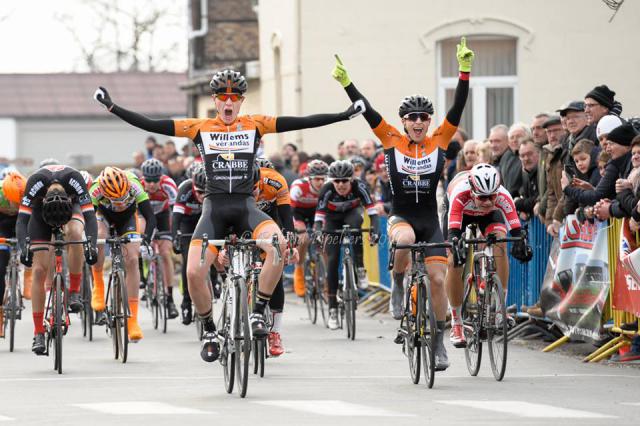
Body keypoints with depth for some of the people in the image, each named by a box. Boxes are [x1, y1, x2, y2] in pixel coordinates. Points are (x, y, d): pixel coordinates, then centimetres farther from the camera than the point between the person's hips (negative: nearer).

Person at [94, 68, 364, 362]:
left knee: (278, 243, -31)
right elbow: (151, 125, 3)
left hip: (246, 207, 0)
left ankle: (258, 314, -16)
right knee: (193, 273, -16)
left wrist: (344, 116, -6)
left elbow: (301, 123, 0)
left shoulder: (255, 126, 5)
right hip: (214, 208, 0)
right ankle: (209, 332, 11)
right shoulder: (200, 128, 5)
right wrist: (112, 108, -2)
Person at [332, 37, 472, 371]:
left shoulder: (439, 141, -1)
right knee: (405, 240, -38)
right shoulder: (392, 141, -2)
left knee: (437, 279, -5)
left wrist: (465, 71, -19)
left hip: (430, 221, 2)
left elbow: (458, 108, -9)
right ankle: (397, 285, -9)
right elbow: (368, 112, -8)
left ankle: (439, 343, 9)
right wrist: (346, 83, -17)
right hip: (400, 217, -2)